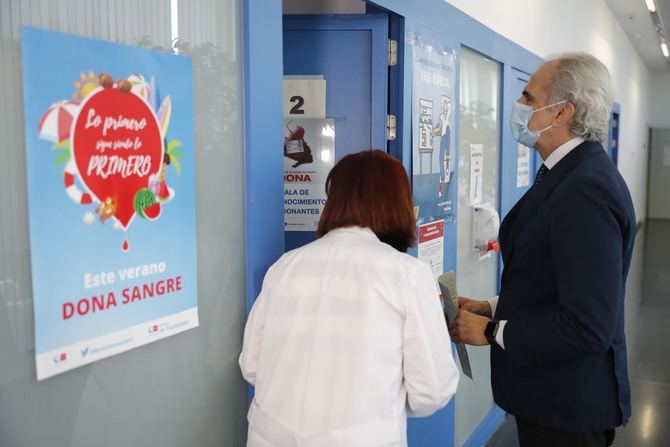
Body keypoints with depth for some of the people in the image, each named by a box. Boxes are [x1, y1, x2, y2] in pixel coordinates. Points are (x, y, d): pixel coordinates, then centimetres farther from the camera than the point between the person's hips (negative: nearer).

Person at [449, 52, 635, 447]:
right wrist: (494, 309, 3)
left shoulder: (586, 188, -26)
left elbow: (588, 325, -29)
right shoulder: (570, 174, 5)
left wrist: (491, 331, -19)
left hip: (567, 404, -9)